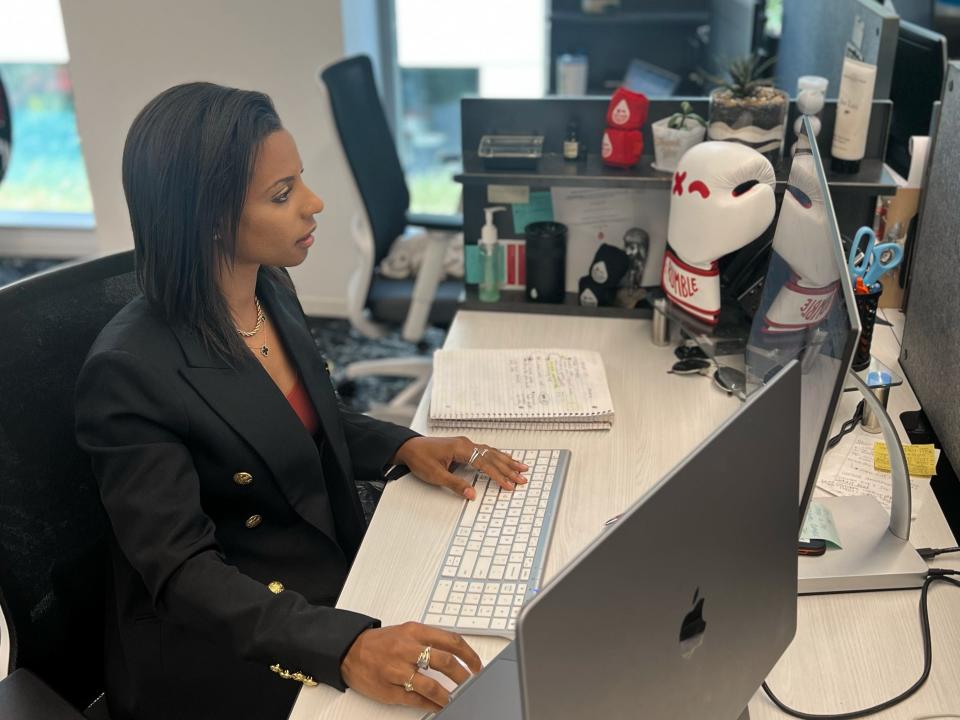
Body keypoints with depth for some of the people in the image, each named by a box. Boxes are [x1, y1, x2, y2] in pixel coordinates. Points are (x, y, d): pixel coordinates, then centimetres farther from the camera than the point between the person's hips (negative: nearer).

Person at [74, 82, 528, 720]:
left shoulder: (273, 290, -1)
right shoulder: (130, 372, -23)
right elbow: (182, 573, -24)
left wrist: (407, 447, -3)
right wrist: (345, 647, -37)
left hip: (335, 574, 7)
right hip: (224, 647, -7)